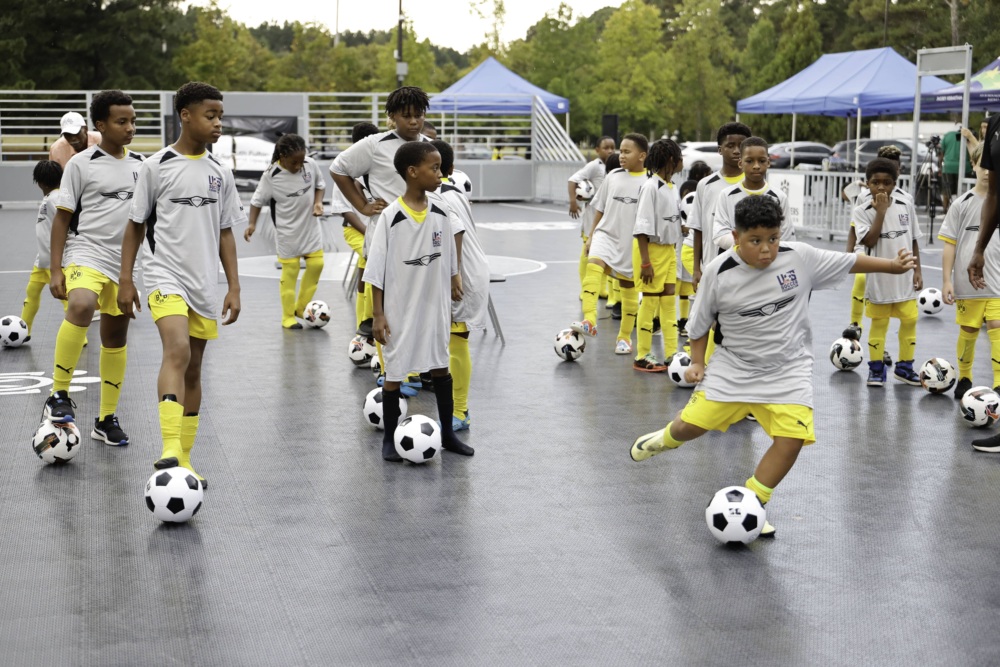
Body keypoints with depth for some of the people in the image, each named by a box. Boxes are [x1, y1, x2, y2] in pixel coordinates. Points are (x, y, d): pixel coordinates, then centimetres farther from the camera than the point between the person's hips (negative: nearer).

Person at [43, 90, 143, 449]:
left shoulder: (141, 165, 10)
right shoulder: (81, 164, -4)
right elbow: (62, 218, -3)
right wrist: (56, 270, -8)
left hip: (127, 263, 5)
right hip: (87, 254, -5)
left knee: (116, 338, 10)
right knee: (80, 306, -33)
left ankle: (107, 419, 22)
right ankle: (59, 396, -23)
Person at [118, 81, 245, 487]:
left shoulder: (219, 172, 9)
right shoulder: (157, 166, -3)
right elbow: (136, 225, 2)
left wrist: (233, 287, 7)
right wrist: (125, 281, -2)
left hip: (204, 284, 5)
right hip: (165, 276, -5)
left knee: (193, 368, 9)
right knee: (177, 351, -26)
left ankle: (184, 461, 18)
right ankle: (170, 450, -33)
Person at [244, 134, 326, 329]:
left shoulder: (311, 164, -10)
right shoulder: (271, 176, -19)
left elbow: (320, 185, 8)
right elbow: (258, 200, -8)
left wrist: (318, 202, -9)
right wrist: (252, 223, -17)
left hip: (310, 225, 4)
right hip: (287, 231, -4)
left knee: (316, 264, 5)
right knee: (290, 271, 1)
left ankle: (301, 307, 24)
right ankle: (288, 317, 12)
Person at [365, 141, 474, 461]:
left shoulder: (441, 210, -3)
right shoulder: (391, 216, -15)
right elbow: (377, 270, -11)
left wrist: (453, 286, 12)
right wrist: (378, 314, -11)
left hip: (435, 306, 4)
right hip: (400, 310, -4)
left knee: (441, 367, 13)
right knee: (394, 373, 5)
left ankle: (447, 434, 25)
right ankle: (390, 438, 19)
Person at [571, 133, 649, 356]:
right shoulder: (613, 177, 4)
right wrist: (591, 235, 10)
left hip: (632, 243, -2)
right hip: (606, 235, 2)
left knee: (629, 289, 9)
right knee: (593, 265, -27)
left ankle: (625, 337, 26)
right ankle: (589, 322, -36)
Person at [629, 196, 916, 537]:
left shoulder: (800, 257, -12)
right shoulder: (719, 272, -13)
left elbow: (850, 262, 3)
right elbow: (700, 321, 2)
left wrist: (892, 265, 2)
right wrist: (697, 362, -2)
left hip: (787, 371, 0)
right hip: (733, 366, 0)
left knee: (791, 439, -15)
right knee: (691, 424, -4)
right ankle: (665, 438, 35)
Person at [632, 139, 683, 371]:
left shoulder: (671, 188, 9)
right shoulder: (651, 187, -16)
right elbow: (642, 227, -19)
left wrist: (673, 251, 16)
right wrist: (645, 262, -22)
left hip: (668, 250, 8)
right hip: (651, 249, -8)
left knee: (669, 302, 8)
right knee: (650, 302, -1)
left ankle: (671, 354, 14)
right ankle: (642, 357, 8)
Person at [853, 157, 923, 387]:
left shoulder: (906, 206, 1)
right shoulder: (862, 211, -8)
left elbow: (913, 240, 8)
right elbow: (869, 240, -21)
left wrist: (917, 270, 4)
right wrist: (881, 212, -21)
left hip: (904, 279, 3)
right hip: (878, 279, -3)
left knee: (909, 320, 6)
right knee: (879, 323, 6)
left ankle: (904, 367, 19)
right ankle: (876, 369, 17)